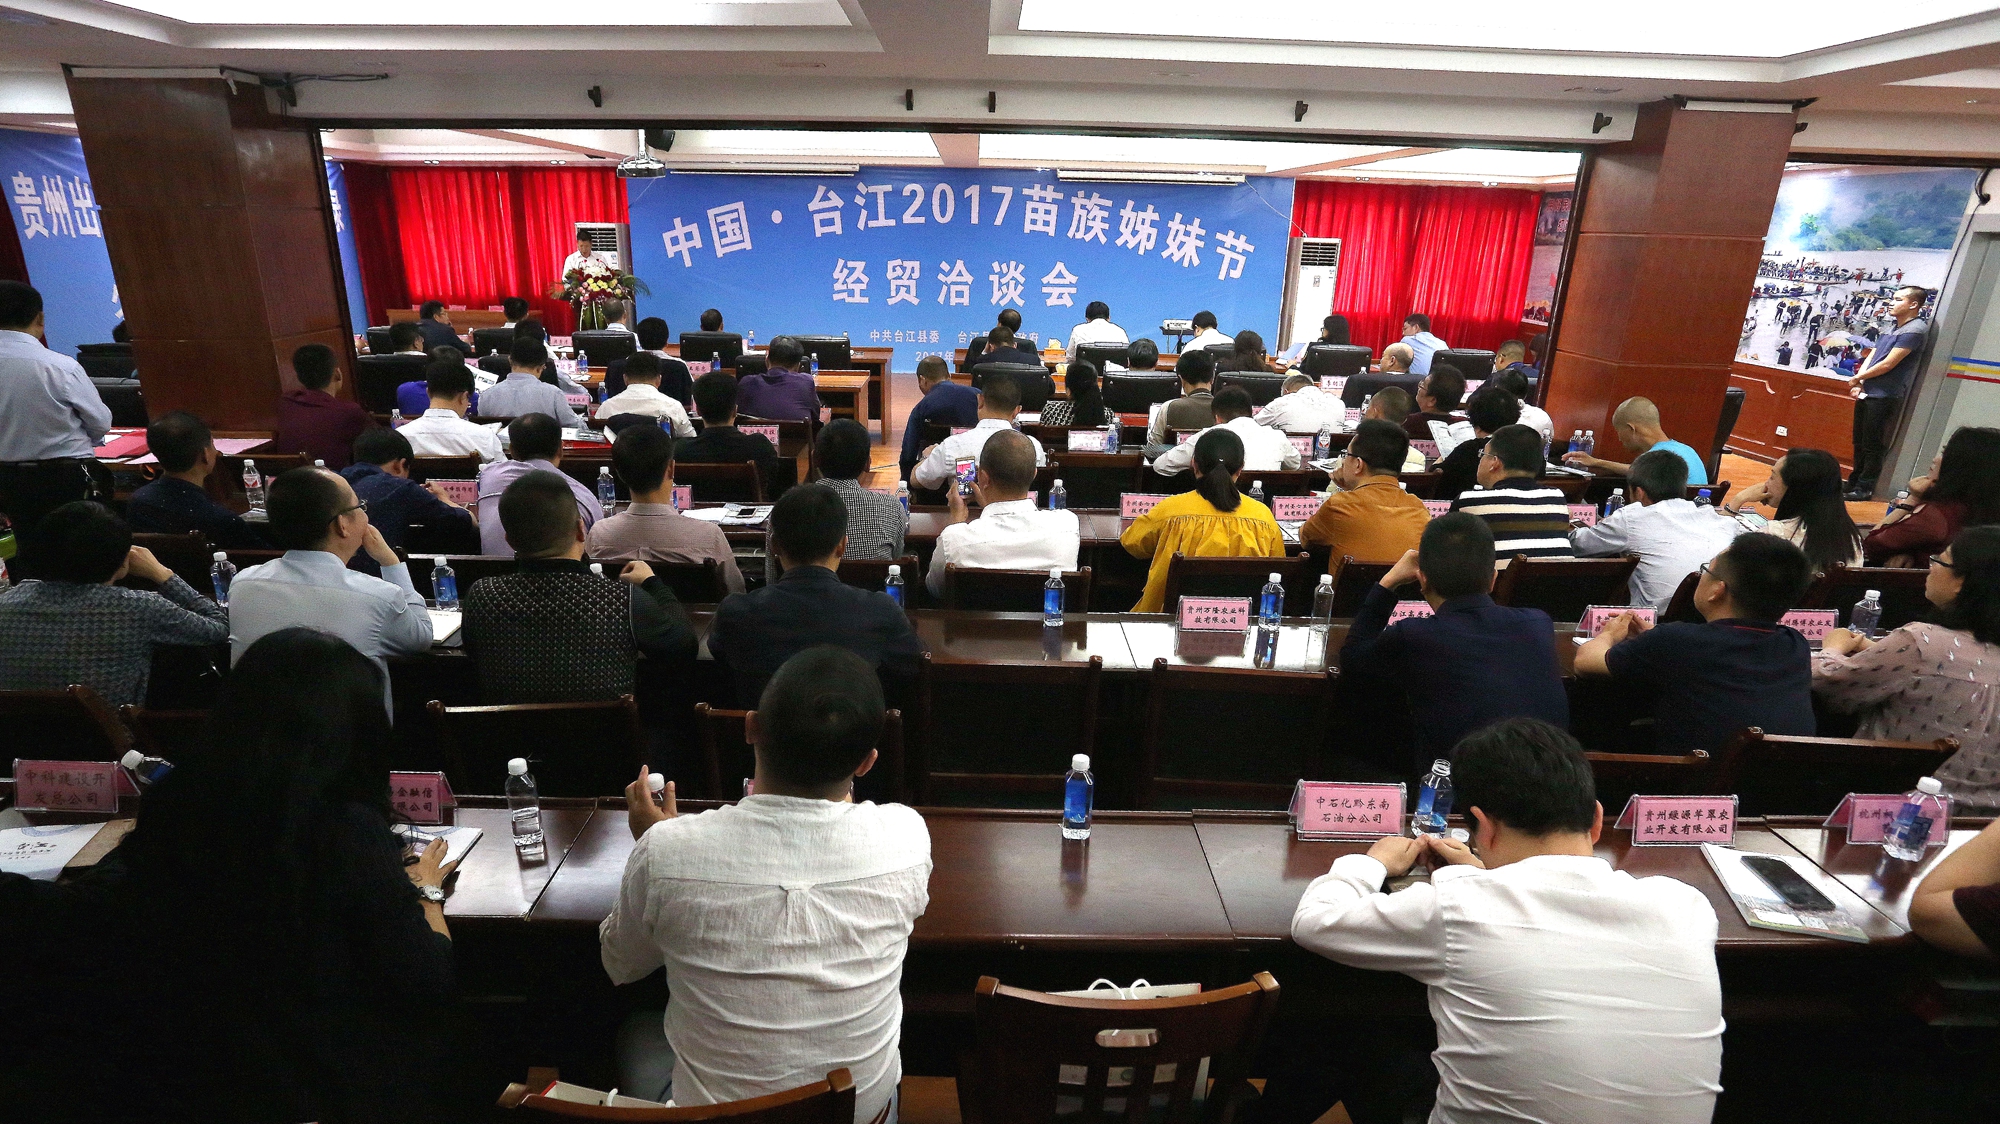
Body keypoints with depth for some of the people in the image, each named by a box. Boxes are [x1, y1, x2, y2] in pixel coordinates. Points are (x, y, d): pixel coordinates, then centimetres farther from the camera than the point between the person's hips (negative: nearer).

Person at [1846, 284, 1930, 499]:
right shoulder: (1891, 329, 17)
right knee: (1859, 442, 14)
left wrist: (1857, 378, -5)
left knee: (1873, 445, -4)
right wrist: (1858, 383, -3)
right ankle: (1854, 482, 23)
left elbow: (1887, 364, -16)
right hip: (1867, 394, 9)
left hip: (1885, 398, -8)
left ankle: (1864, 488, 2)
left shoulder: (1915, 330, -11)